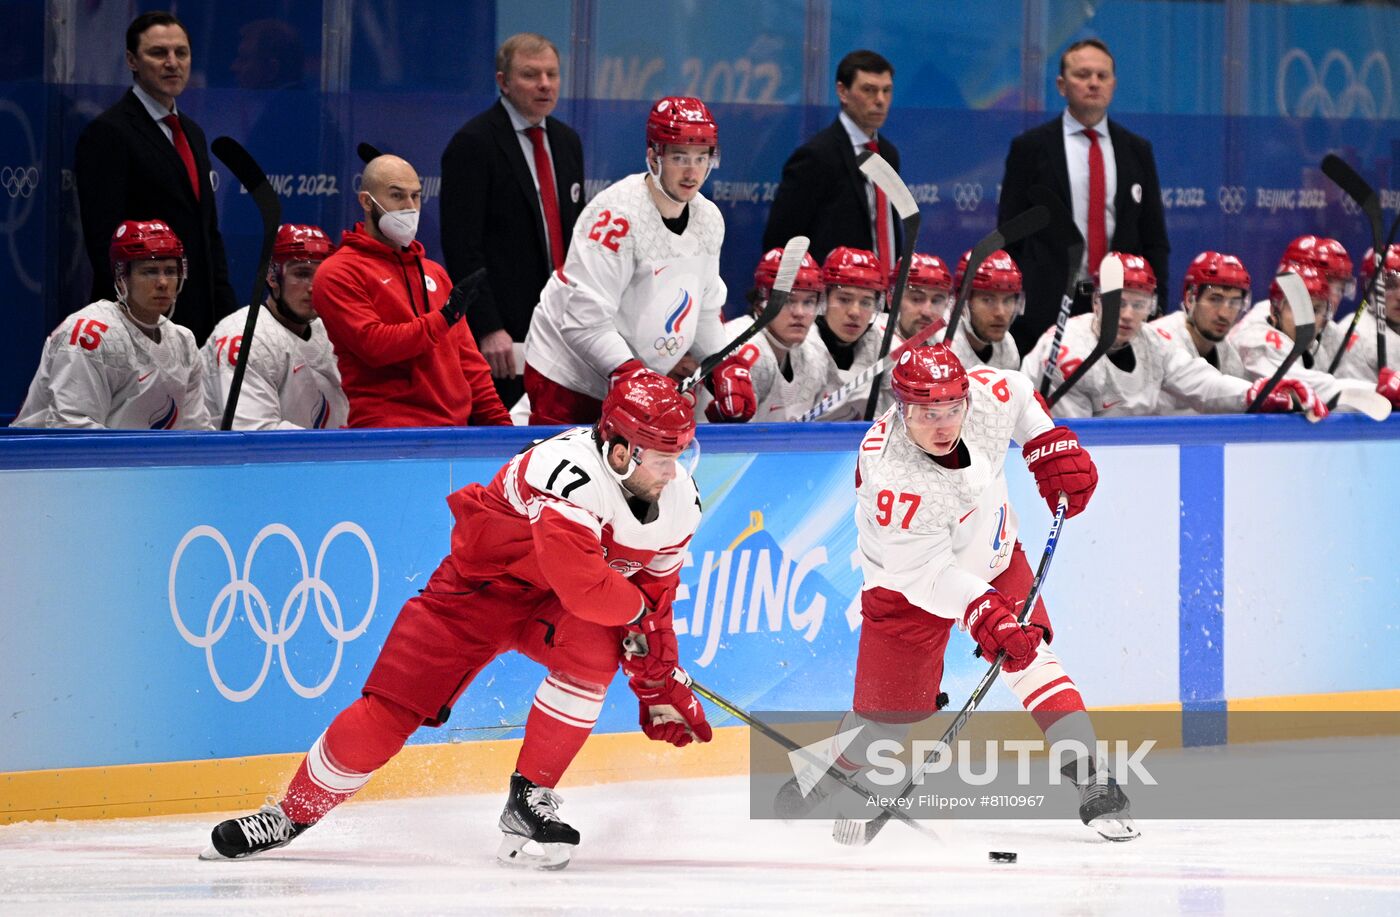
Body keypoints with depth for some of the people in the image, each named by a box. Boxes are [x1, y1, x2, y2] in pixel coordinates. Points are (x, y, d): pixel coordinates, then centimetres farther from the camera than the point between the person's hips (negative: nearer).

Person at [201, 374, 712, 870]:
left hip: (551, 604, 5)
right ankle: (292, 814, 14)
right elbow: (583, 587, -43)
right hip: (479, 585, -5)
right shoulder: (569, 471, -36)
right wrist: (635, 610, -22)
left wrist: (660, 687, 4)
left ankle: (529, 802, -14)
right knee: (388, 710, -9)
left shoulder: (679, 499, -11)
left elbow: (654, 597, 5)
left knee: (593, 647, -29)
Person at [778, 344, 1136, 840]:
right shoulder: (888, 475, -37)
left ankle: (1095, 786, -15)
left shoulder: (987, 396, -24)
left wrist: (1052, 447, -3)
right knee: (888, 710, -1)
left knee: (1028, 657, -16)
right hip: (909, 582, -4)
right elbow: (926, 574, -35)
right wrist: (983, 615, -45)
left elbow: (1019, 394, 4)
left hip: (992, 558, 4)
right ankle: (822, 778, 27)